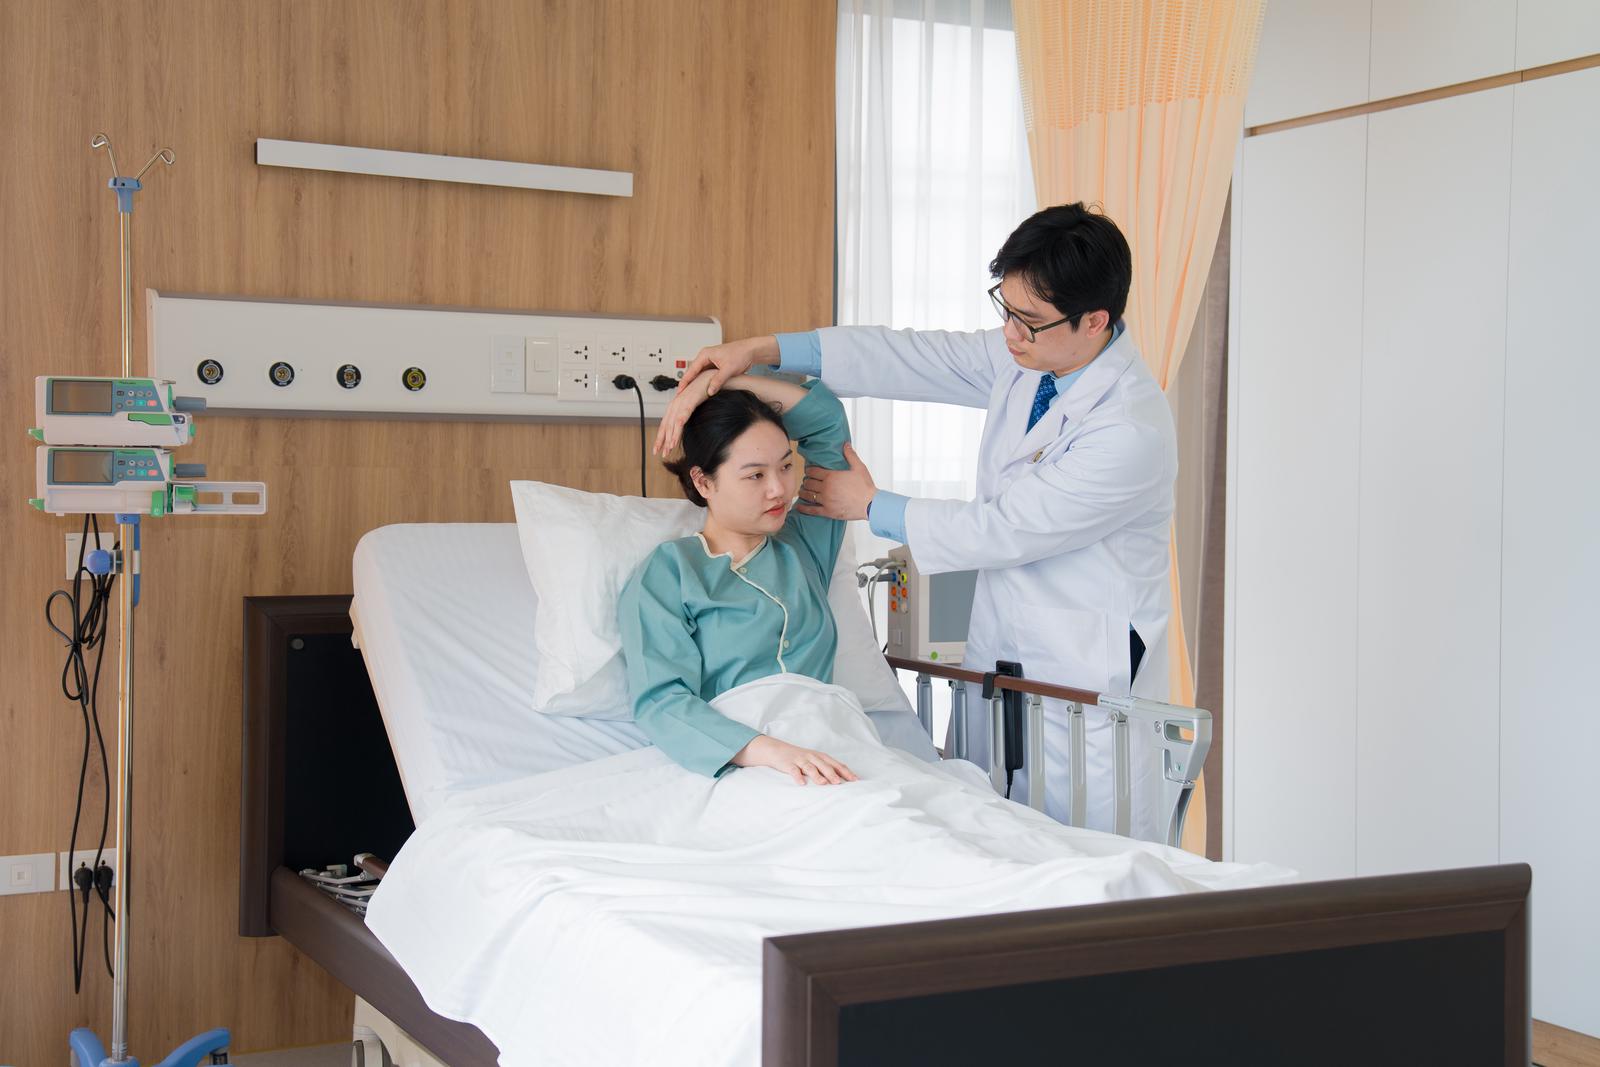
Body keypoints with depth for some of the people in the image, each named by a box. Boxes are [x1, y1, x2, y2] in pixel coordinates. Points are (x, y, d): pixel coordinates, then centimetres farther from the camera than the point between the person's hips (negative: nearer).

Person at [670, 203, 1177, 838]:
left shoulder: (1133, 432, -25)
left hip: (1087, 685, -8)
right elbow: (913, 357, 4)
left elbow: (1002, 530, -20)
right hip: (1000, 657, 8)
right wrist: (761, 349, -5)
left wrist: (869, 506, -7)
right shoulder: (1027, 356, 0)